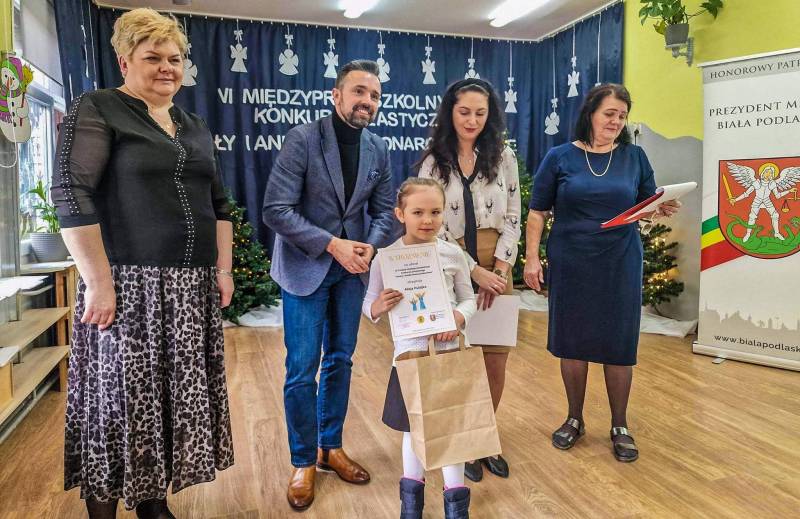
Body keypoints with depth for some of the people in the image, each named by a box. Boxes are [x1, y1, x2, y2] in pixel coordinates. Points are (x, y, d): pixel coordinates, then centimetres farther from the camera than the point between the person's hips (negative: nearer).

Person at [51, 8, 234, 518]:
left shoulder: (196, 127, 17)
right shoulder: (97, 110, -3)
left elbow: (219, 204, 18)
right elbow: (71, 193, -13)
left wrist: (223, 269, 10)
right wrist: (99, 281, -18)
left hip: (192, 289, 6)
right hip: (129, 285, -6)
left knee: (176, 394, 11)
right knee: (119, 393, 3)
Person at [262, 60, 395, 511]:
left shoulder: (378, 149, 2)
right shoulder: (303, 139, -13)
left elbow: (384, 210, 6)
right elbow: (276, 210, -17)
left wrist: (369, 247, -14)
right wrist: (332, 245, -22)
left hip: (351, 268, 5)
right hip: (305, 267, -4)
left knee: (340, 362, 13)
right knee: (302, 370, 0)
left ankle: (331, 448, 31)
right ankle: (303, 461, 20)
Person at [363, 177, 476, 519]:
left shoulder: (453, 254, -3)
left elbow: (468, 298, 5)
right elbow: (369, 305, -1)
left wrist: (458, 318, -15)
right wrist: (379, 307, -24)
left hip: (448, 348, 1)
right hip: (409, 350, 0)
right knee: (414, 426, 16)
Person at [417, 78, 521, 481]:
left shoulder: (503, 157, 5)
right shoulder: (433, 162, 0)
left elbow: (512, 219, 4)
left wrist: (498, 268, -10)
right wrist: (475, 271, -14)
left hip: (497, 271, 2)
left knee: (496, 364, 4)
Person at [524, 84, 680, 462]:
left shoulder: (634, 157, 5)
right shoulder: (560, 157, 1)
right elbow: (538, 211, 1)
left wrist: (662, 209, -12)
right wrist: (531, 257, -6)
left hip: (620, 264, 1)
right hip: (570, 263, -1)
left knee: (619, 344, 5)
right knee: (572, 341, 8)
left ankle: (620, 427, 23)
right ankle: (575, 419, 27)